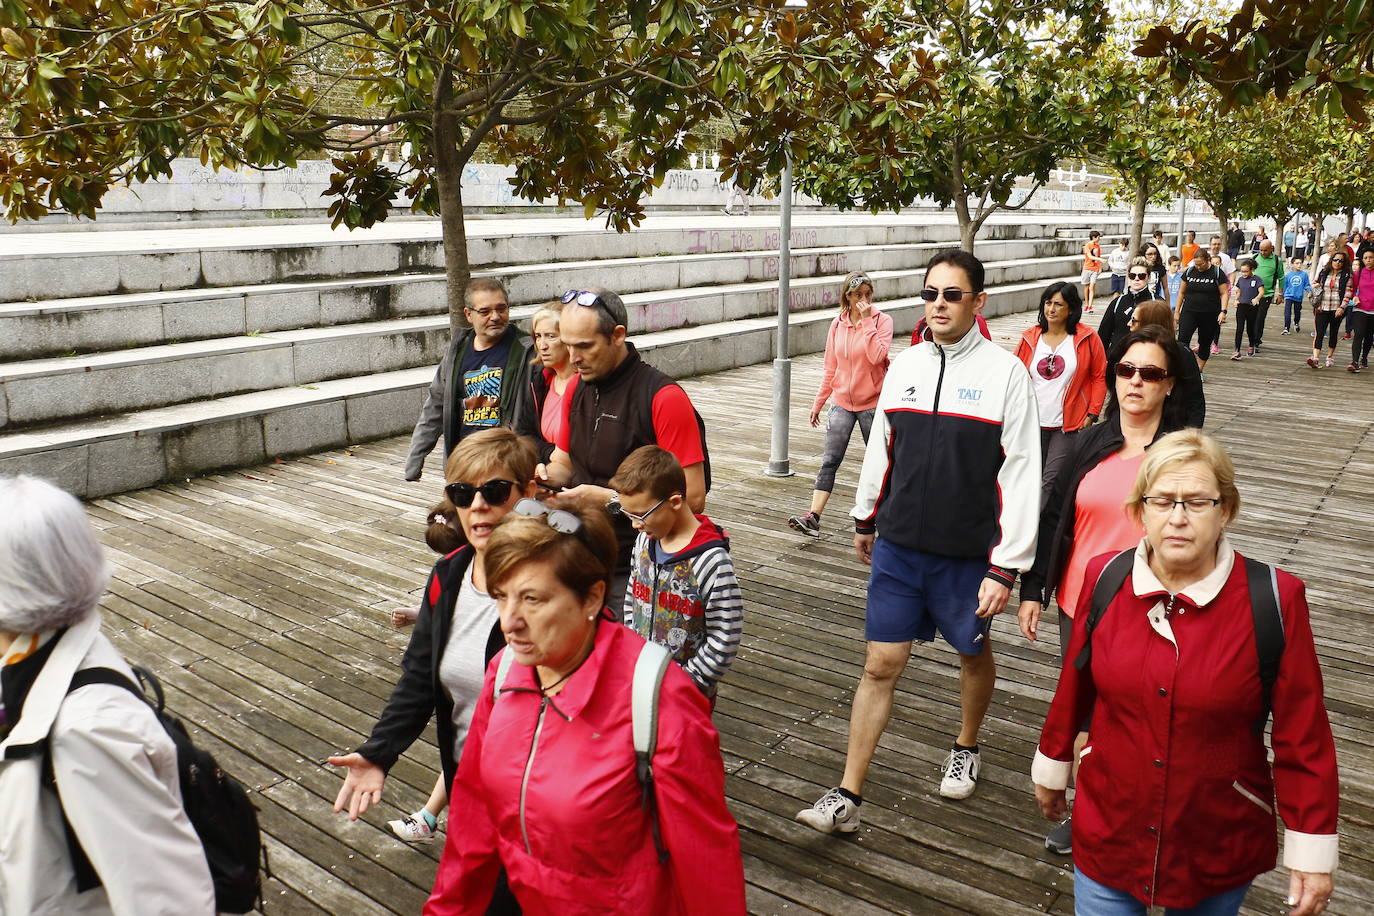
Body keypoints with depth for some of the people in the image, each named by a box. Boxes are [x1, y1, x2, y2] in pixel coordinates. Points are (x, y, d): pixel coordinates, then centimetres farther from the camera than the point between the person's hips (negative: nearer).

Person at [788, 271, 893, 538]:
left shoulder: (882, 320, -6)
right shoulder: (838, 325, 4)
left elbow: (877, 356, -24)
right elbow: (830, 368, 10)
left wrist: (867, 321, -22)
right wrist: (819, 402, 11)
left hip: (872, 403, -3)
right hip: (842, 403, 3)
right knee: (829, 461, -5)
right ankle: (813, 517, -10)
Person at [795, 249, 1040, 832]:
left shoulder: (1004, 372, -9)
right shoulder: (904, 366, 3)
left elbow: (1020, 474, -11)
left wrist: (1005, 567, -13)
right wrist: (865, 517, 22)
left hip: (968, 552, -2)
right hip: (898, 545, 3)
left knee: (973, 651, 19)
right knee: (881, 663, 2)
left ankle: (966, 749, 46)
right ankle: (848, 796, 8)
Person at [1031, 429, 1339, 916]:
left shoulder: (1274, 599, -16)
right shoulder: (1105, 579, -9)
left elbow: (1303, 734, -9)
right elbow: (1074, 688, 3)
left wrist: (1312, 854, -5)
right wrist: (1052, 766, 14)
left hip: (1222, 848, -1)